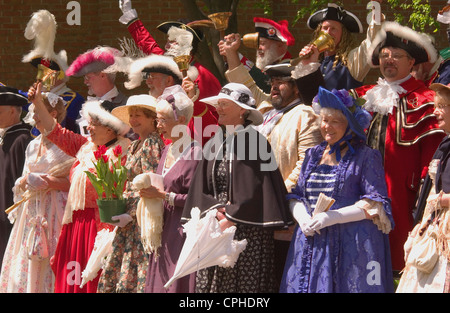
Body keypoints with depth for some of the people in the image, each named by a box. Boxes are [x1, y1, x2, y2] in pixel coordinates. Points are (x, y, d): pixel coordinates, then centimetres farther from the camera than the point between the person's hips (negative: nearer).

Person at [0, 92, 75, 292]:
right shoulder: (33, 145, 16)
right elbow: (22, 183, 19)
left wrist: (48, 182, -16)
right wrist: (25, 181, -2)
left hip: (54, 212, -7)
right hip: (32, 212, 7)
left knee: (52, 264, -10)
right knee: (26, 266, 3)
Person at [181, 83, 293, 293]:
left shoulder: (255, 142, -6)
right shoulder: (215, 145, 13)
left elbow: (253, 189, -12)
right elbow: (200, 189, 10)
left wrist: (230, 219, -13)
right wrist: (216, 211, -7)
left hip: (248, 233, -6)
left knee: (245, 283, -6)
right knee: (211, 283, 3)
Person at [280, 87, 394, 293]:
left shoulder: (366, 157, 0)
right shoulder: (313, 155, 18)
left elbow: (376, 204, -8)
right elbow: (296, 196, 17)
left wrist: (333, 217, -16)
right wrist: (303, 218, -6)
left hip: (351, 245, -5)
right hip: (311, 241, 5)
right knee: (307, 286, 0)